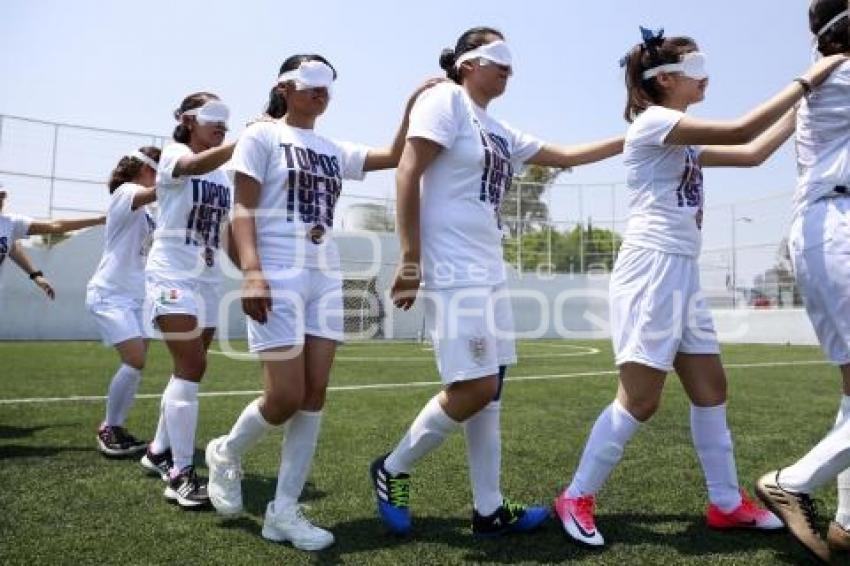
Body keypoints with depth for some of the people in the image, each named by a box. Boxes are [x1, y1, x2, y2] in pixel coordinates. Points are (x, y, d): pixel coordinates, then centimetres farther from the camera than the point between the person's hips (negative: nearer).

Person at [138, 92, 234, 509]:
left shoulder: (225, 174, 14)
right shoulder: (172, 155, -5)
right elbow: (198, 166, -30)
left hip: (208, 279, 7)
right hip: (172, 275, -7)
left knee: (188, 369, 12)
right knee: (192, 368, -16)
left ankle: (159, 451, 29)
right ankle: (181, 474, -9)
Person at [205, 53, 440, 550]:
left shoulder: (335, 151, 19)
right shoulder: (262, 136, 3)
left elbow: (395, 157, 13)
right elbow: (243, 211, -6)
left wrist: (411, 108, 3)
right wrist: (252, 273, -19)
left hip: (326, 279, 6)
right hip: (278, 277, -6)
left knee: (314, 394, 1)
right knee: (287, 398, -9)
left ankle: (284, 511, 10)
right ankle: (226, 453, 23)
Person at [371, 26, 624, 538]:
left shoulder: (501, 132, 20)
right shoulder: (445, 101, -2)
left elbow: (566, 156, 28)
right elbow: (407, 175, -11)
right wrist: (410, 258, -17)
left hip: (489, 271, 9)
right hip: (453, 271, -9)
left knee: (488, 390, 8)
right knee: (475, 389, -11)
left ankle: (489, 510, 18)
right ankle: (392, 470, 11)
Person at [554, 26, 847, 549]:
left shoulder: (683, 142, 21)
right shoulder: (653, 122, -6)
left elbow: (752, 154, 22)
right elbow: (740, 132, -13)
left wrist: (804, 107, 23)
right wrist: (807, 80, -3)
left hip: (683, 272, 10)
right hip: (653, 269, -10)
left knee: (712, 390, 11)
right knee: (641, 400, -8)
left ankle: (727, 504, 23)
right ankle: (576, 498, 5)